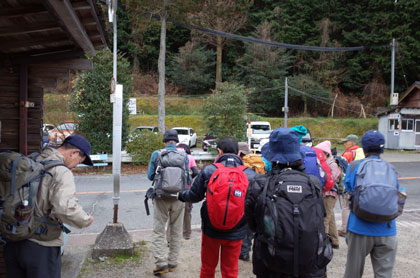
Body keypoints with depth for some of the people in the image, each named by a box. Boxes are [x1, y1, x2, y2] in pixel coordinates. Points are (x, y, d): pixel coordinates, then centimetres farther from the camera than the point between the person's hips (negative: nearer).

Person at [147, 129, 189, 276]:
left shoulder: (156, 154, -4)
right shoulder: (184, 155, -1)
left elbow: (150, 176, 0)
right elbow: (187, 176, 4)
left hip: (161, 197, -1)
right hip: (179, 198, 2)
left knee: (158, 231, 7)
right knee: (176, 231, 15)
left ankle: (161, 263, -2)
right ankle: (172, 262, 23)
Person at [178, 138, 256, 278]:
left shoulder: (208, 170, -11)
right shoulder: (250, 174, -9)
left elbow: (194, 195, -4)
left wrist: (181, 195, 16)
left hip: (211, 229, 0)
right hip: (236, 233, 0)